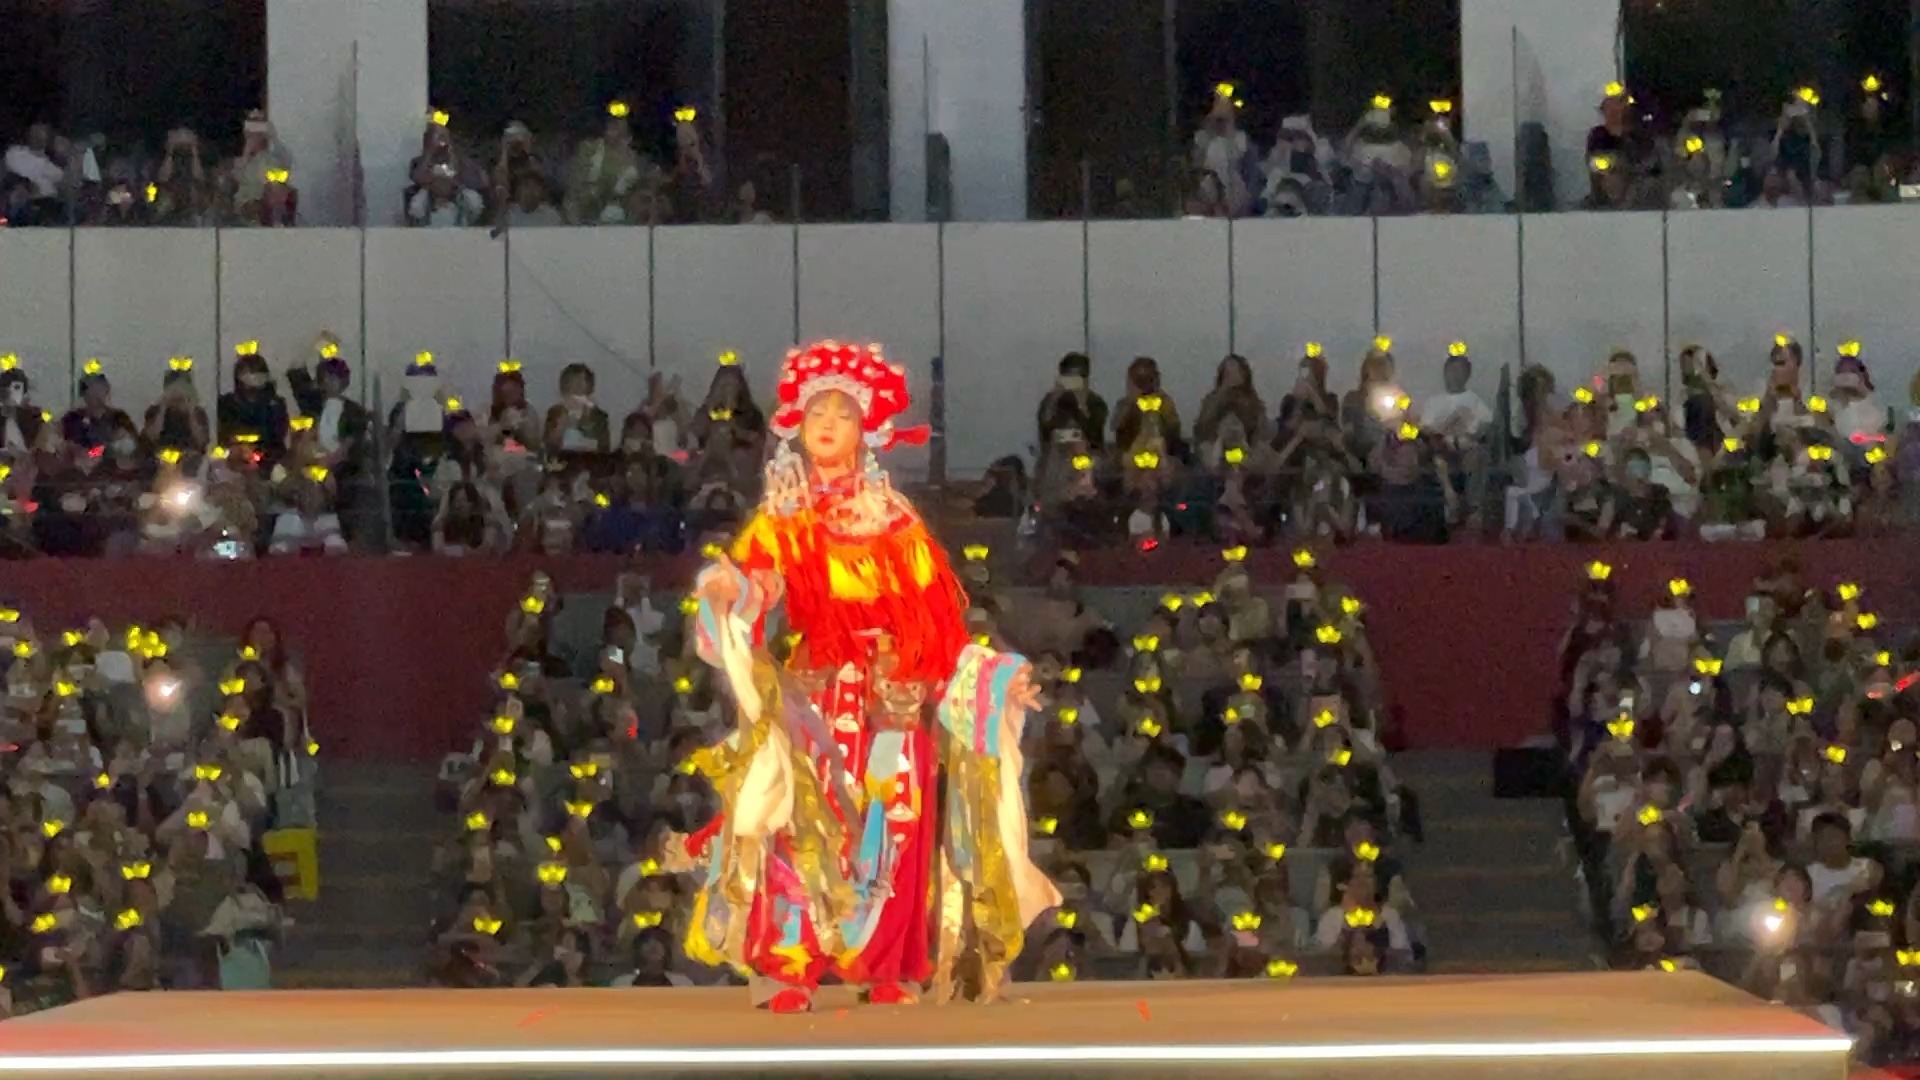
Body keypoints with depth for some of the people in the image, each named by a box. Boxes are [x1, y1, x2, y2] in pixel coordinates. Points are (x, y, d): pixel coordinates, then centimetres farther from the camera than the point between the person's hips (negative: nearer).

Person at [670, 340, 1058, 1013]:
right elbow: (748, 586, -11)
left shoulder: (896, 523, 10)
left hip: (892, 703, 2)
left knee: (890, 832, -3)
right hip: (813, 698, -1)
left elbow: (938, 620, 10)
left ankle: (888, 970, 2)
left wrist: (995, 676, 1)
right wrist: (727, 591, -34)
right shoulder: (782, 522, 6)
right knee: (806, 829, -10)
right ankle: (790, 970, -12)